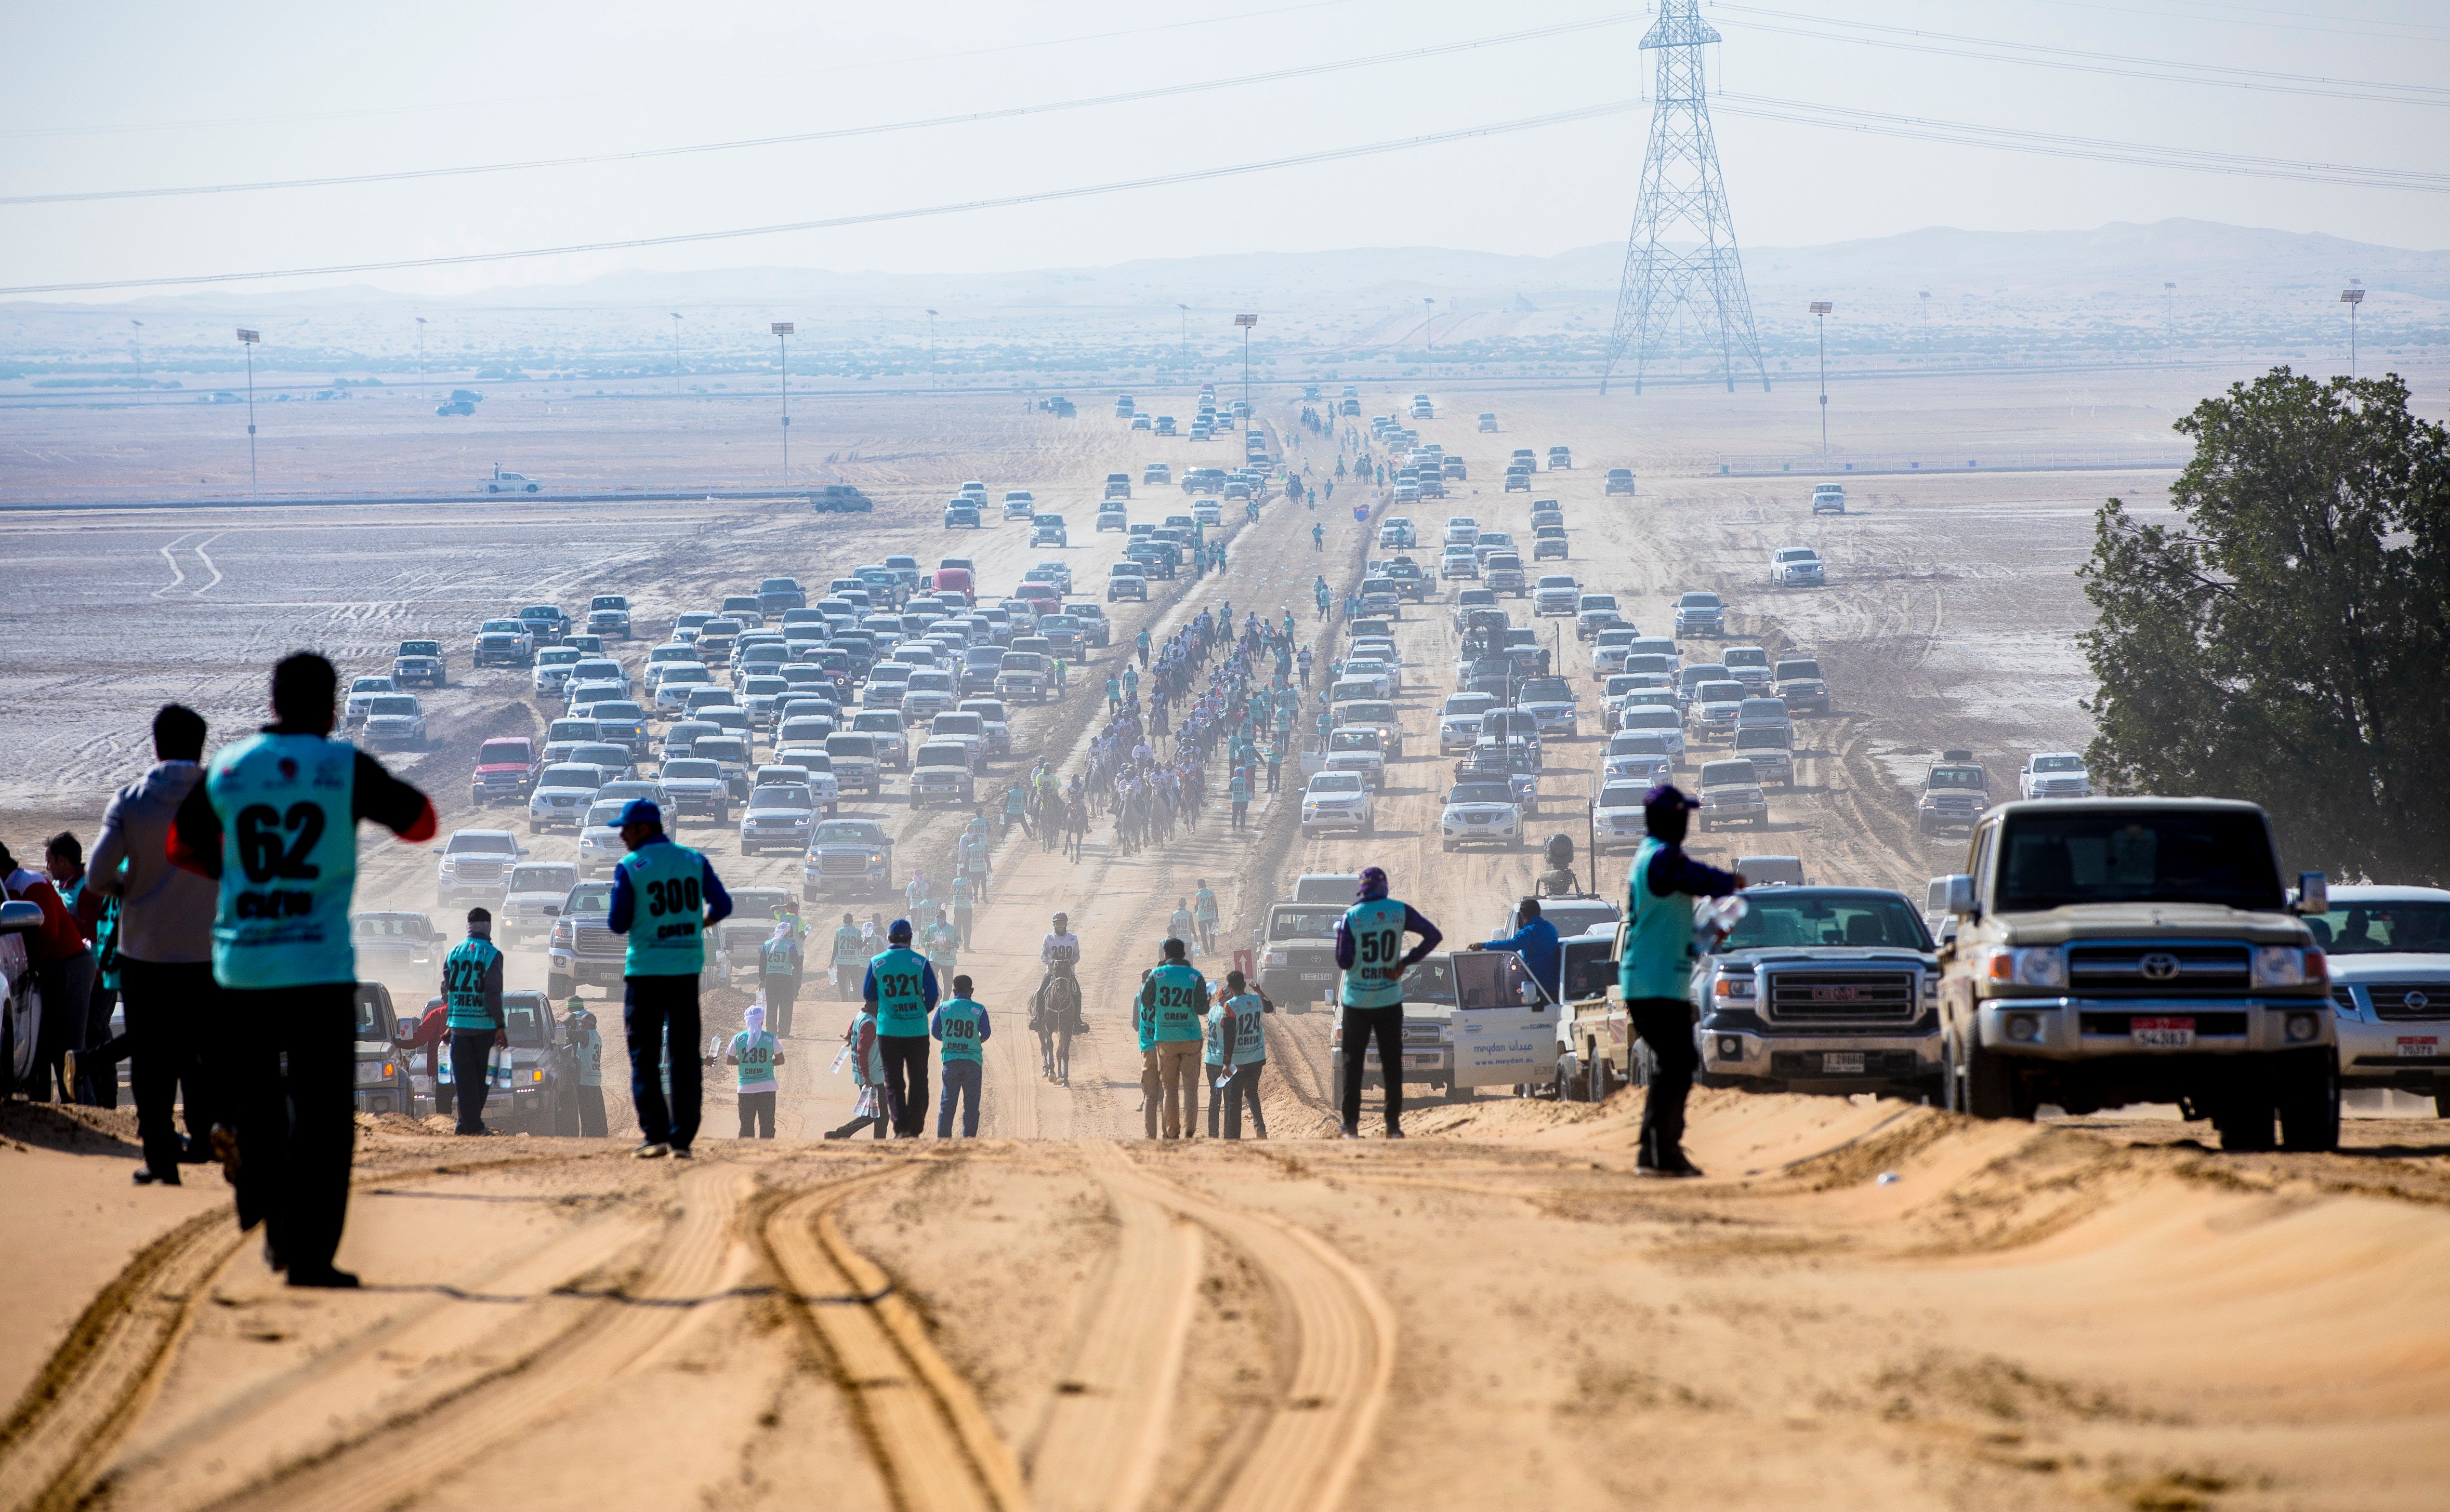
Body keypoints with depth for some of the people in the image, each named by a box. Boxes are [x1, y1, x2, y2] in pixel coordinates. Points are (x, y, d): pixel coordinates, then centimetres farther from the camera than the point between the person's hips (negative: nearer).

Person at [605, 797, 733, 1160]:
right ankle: (683, 1139, 4)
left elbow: (618, 925, -9)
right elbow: (722, 905, 2)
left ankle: (655, 1134, -8)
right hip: (687, 969, 3)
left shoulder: (630, 868, -7)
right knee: (685, 1056, 8)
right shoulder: (694, 860, 5)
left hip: (645, 972, -3)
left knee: (644, 1055, 3)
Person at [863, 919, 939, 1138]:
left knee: (894, 1081, 5)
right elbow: (932, 996, -4)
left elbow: (868, 996, 6)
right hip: (917, 1030, 0)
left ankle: (901, 1126, -9)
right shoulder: (921, 962, -4)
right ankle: (915, 1128, 8)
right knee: (918, 1081, 10)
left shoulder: (876, 963, -1)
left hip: (888, 1030, 0)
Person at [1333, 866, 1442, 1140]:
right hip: (1390, 1000, 1)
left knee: (1353, 1063, 8)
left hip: (1357, 1001, -1)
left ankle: (1351, 1124, 4)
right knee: (1392, 1063, 7)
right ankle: (1393, 1124, 3)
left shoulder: (1351, 917, -9)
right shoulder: (1400, 911, -4)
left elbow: (1344, 962, -10)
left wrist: (1340, 933, 8)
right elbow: (1433, 935, -5)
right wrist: (1405, 963, -3)